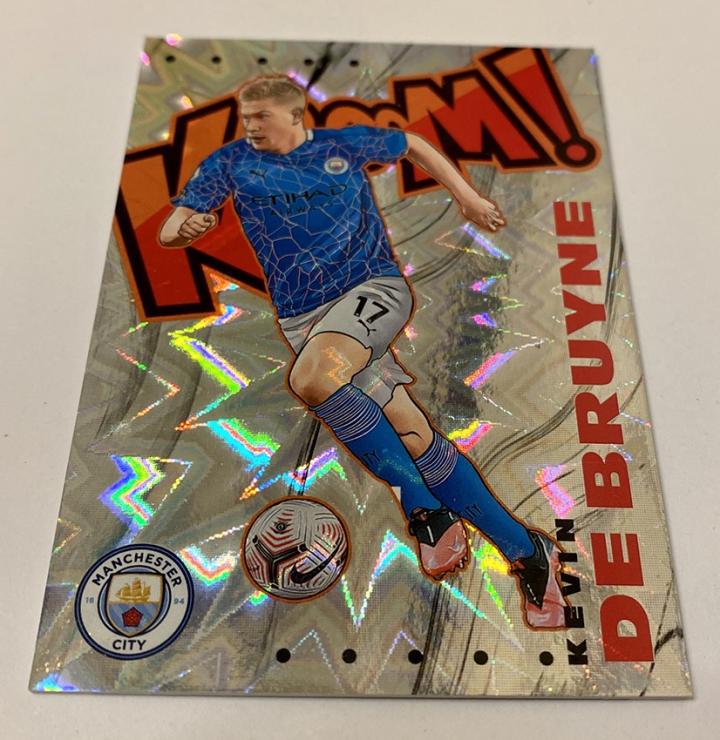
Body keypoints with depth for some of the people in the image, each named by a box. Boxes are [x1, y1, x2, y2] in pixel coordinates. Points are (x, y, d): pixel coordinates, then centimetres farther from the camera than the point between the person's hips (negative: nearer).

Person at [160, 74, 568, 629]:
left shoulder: (342, 144, 12)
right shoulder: (232, 163, 14)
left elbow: (413, 145, 28)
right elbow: (168, 230, 10)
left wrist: (468, 197, 23)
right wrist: (186, 228, -14)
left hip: (374, 288, -2)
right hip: (303, 320, 2)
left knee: (311, 376, -34)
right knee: (412, 435, -11)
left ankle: (422, 508, -20)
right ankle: (523, 548, 1)